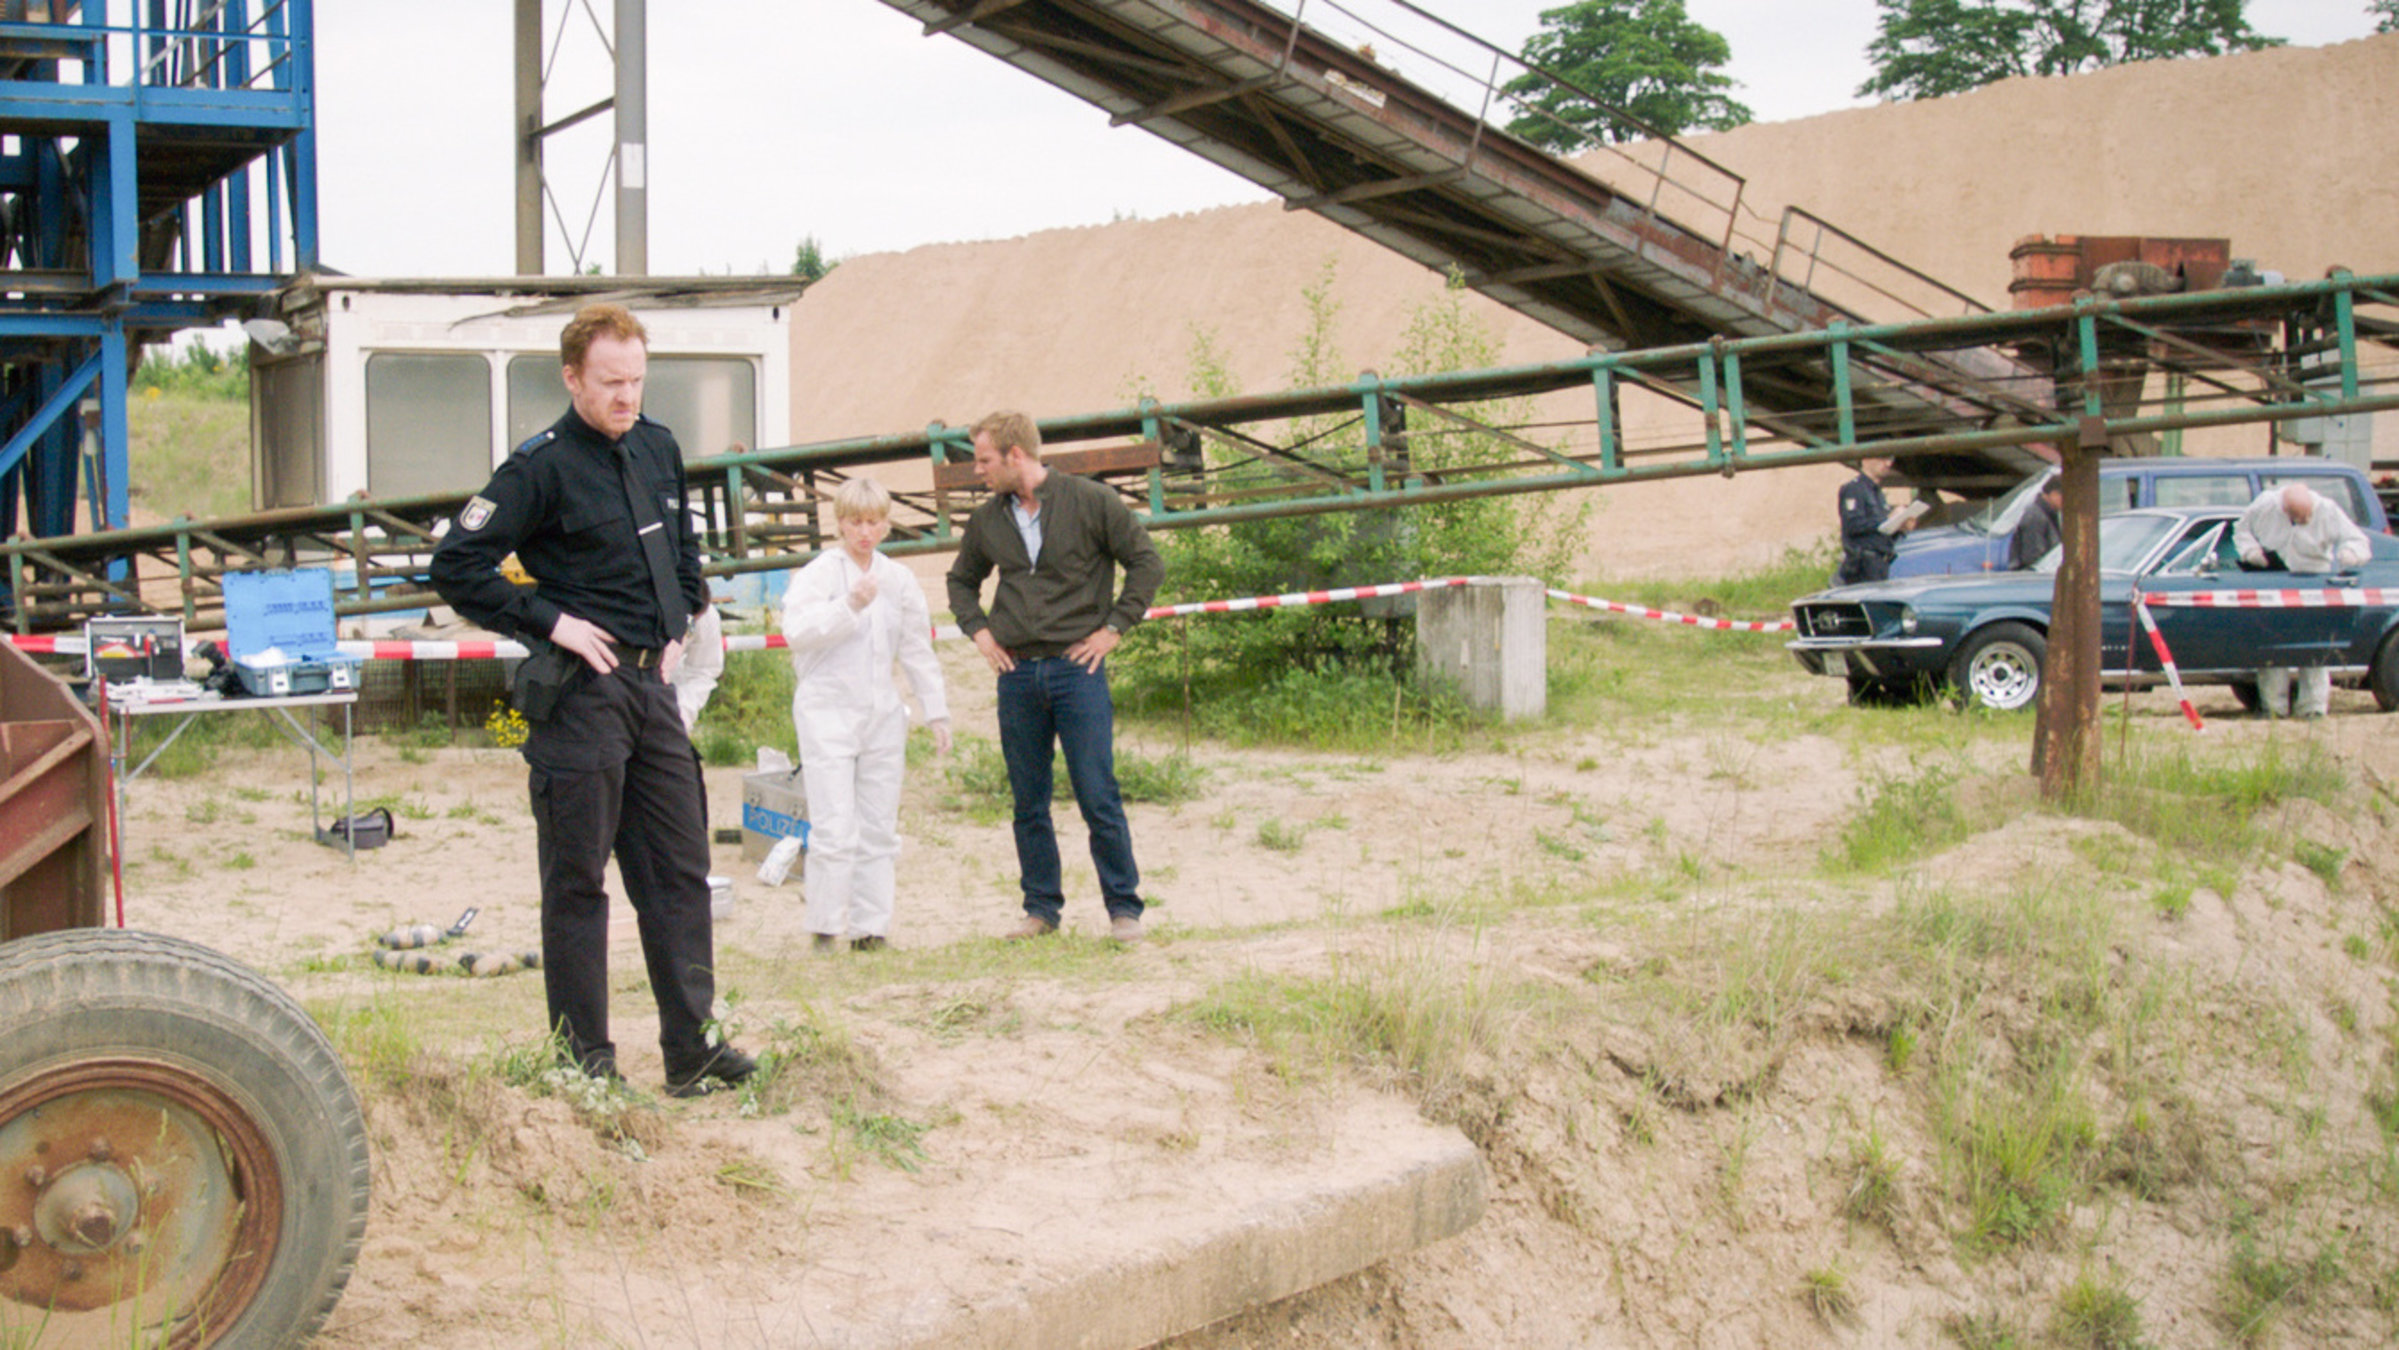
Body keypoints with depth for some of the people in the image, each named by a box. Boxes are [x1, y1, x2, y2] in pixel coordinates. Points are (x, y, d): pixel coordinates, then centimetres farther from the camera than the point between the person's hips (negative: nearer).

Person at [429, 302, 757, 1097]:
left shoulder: (658, 450, 10)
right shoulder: (543, 467, -11)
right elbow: (455, 567, -14)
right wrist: (548, 621, -15)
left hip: (651, 683, 7)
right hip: (581, 689, -7)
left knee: (679, 868, 8)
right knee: (576, 881, 1)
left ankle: (692, 1047, 15)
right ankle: (585, 1060, 9)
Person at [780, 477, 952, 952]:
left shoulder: (898, 579, 11)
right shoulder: (819, 573, -4)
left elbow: (918, 650, 17)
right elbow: (796, 631, -20)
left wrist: (937, 712, 15)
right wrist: (850, 605, -29)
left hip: (882, 714, 5)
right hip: (828, 712, -5)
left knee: (879, 829, 6)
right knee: (834, 829, -10)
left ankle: (870, 929, 13)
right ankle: (824, 928, -1)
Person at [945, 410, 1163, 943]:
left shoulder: (1090, 502, -4)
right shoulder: (987, 519, 9)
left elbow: (1147, 564, 0)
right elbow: (961, 581, 26)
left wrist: (1113, 629, -5)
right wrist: (979, 631, 10)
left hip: (1077, 669, -4)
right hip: (1017, 674, 4)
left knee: (1098, 797, -5)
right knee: (1029, 802, 7)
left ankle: (1124, 908, 5)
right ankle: (1041, 908, 16)